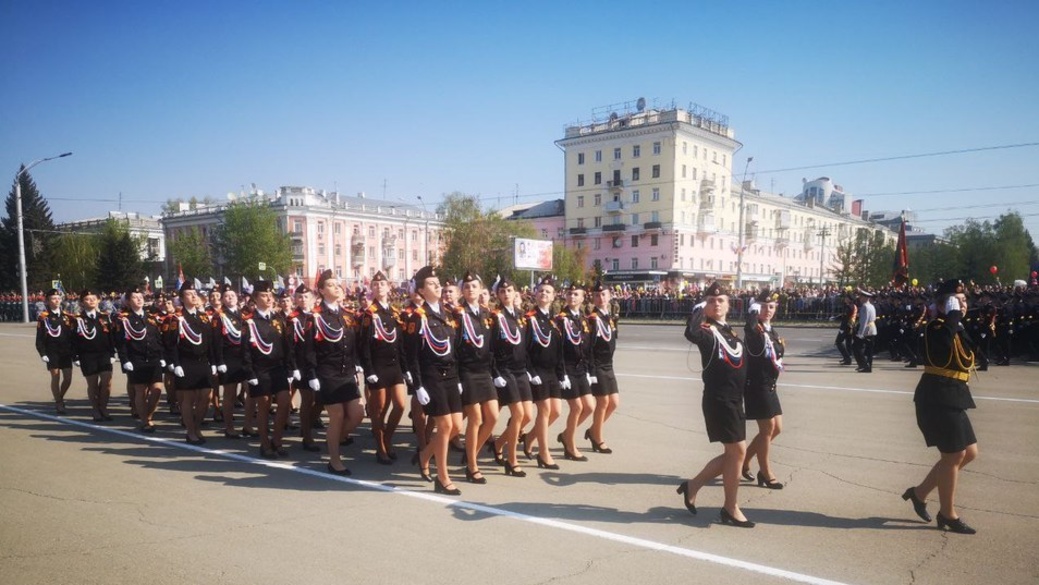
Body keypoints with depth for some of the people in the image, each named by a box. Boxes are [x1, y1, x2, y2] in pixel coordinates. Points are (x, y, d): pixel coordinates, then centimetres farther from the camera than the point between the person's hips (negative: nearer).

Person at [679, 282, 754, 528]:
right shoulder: (707, 329, -9)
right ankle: (731, 509, 11)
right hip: (718, 399, -9)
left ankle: (692, 486, 25)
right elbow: (691, 333, -34)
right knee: (738, 451, -4)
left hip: (735, 399, 9)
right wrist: (700, 308, -23)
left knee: (733, 453, 13)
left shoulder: (730, 331, 15)